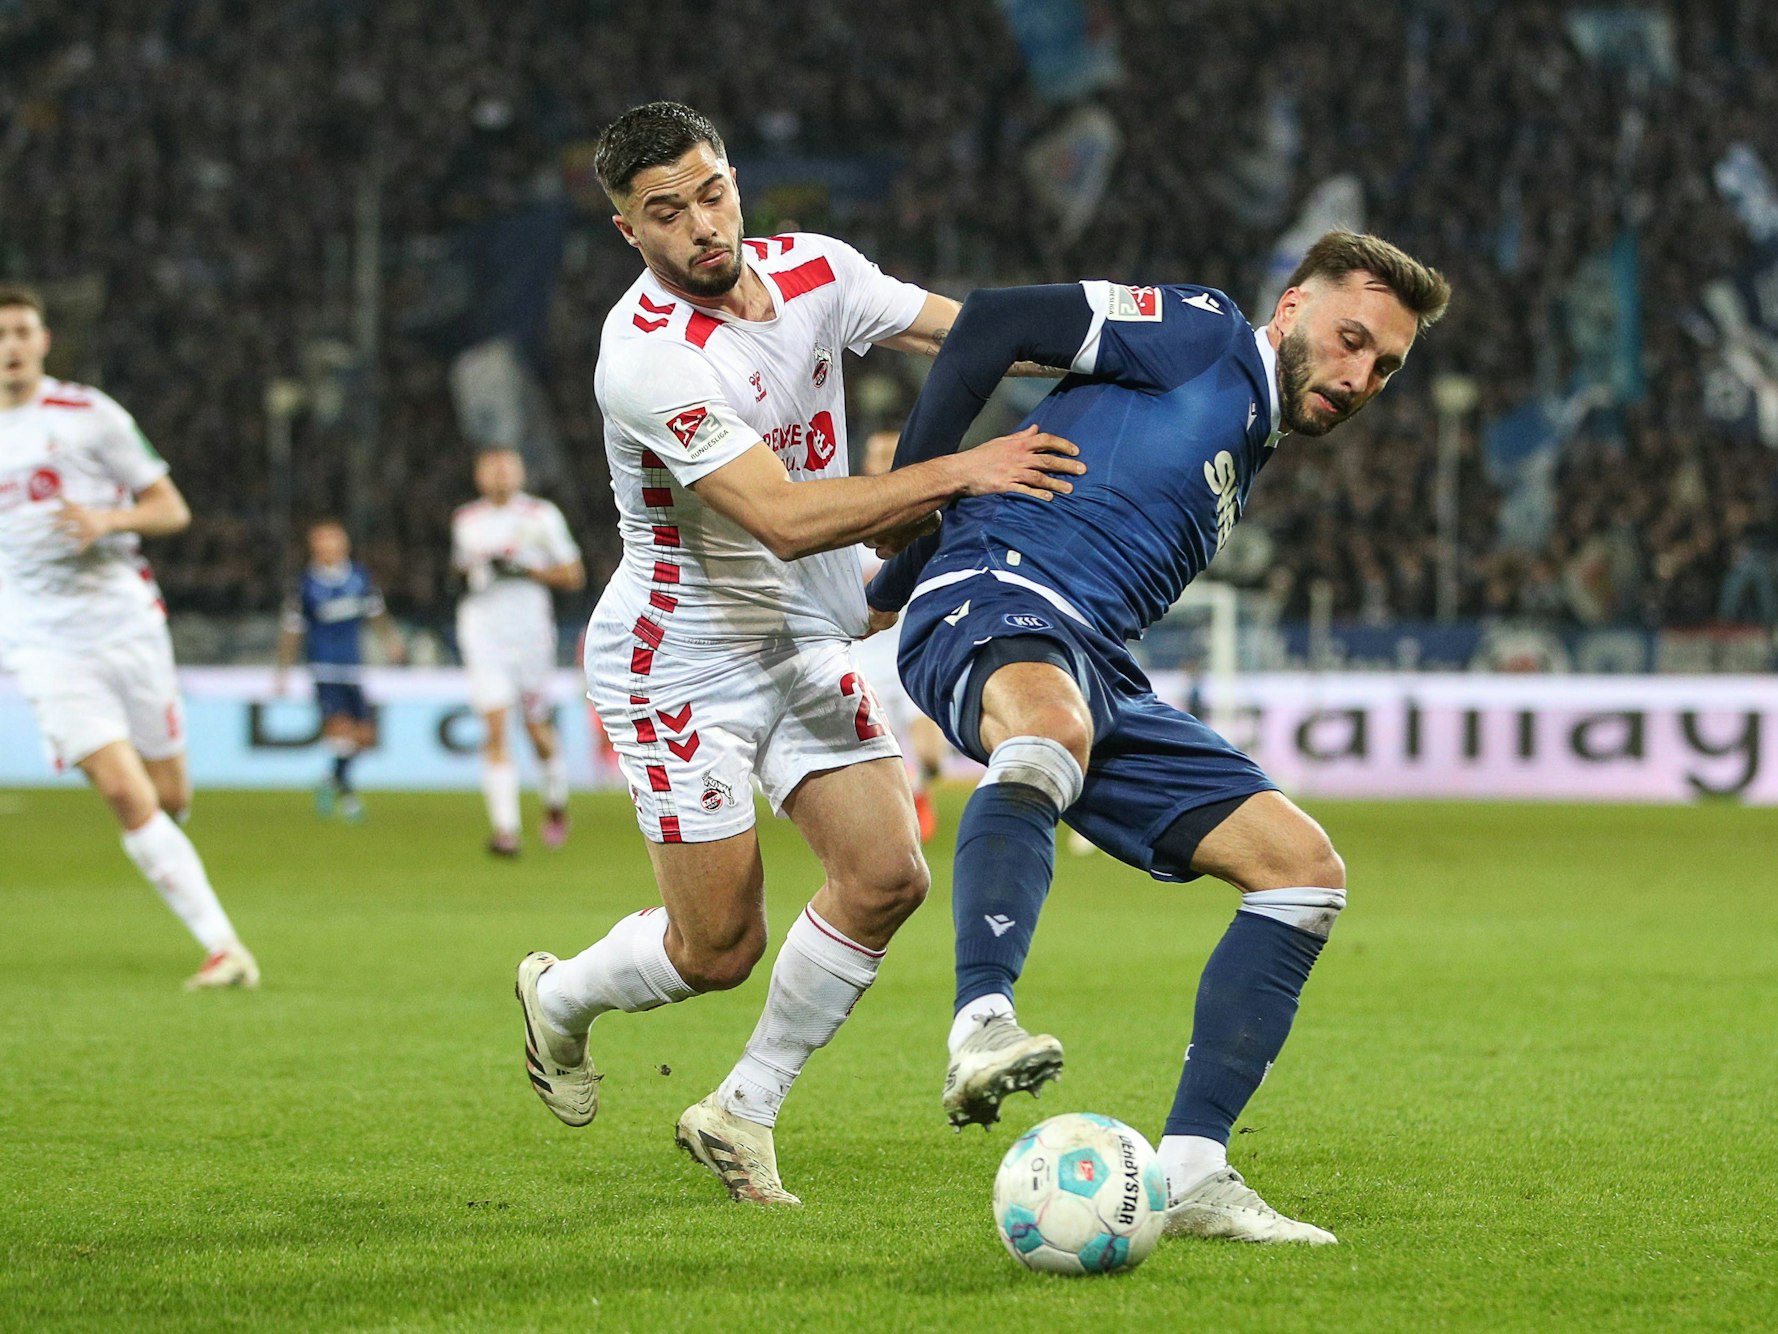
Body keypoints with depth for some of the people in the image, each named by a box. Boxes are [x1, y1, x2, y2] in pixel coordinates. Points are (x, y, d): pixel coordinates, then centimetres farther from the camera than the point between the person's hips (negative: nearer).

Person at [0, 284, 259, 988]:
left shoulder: (90, 415, 1)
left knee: (168, 796, 1)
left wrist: (108, 519, -14)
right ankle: (222, 947, -13)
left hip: (126, 623, 0)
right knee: (125, 796, -15)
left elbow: (171, 508, 4)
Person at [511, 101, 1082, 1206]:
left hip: (808, 645, 7)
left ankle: (743, 1114, 11)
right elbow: (786, 519, -34)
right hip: (679, 665, -6)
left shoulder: (813, 272, -5)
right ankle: (560, 998, 32)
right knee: (719, 952, -3)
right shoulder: (646, 356, -27)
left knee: (888, 875, -7)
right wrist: (955, 472, -40)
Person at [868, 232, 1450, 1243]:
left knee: (1306, 870, -1)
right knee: (1052, 723, -44)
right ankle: (982, 1028, -58)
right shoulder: (1207, 336, 4)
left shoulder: (1249, 456, 30)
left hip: (1100, 671, 9)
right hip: (993, 596, -9)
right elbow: (992, 325, -5)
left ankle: (1188, 1176, -6)